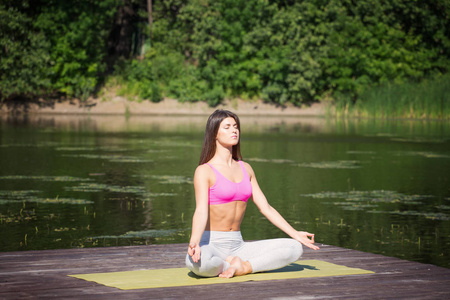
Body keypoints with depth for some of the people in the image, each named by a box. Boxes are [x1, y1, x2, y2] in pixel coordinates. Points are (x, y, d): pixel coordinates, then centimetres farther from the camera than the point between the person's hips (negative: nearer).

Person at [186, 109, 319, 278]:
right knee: (197, 262, -42)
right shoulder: (204, 171, -7)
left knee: (294, 248, -8)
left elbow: (265, 208, 15)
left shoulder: (245, 169, 13)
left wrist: (295, 234, 9)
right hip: (211, 245, -6)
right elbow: (201, 211, -21)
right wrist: (194, 243, -40)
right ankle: (234, 263, -12)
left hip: (237, 245, 6)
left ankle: (243, 267, -15)